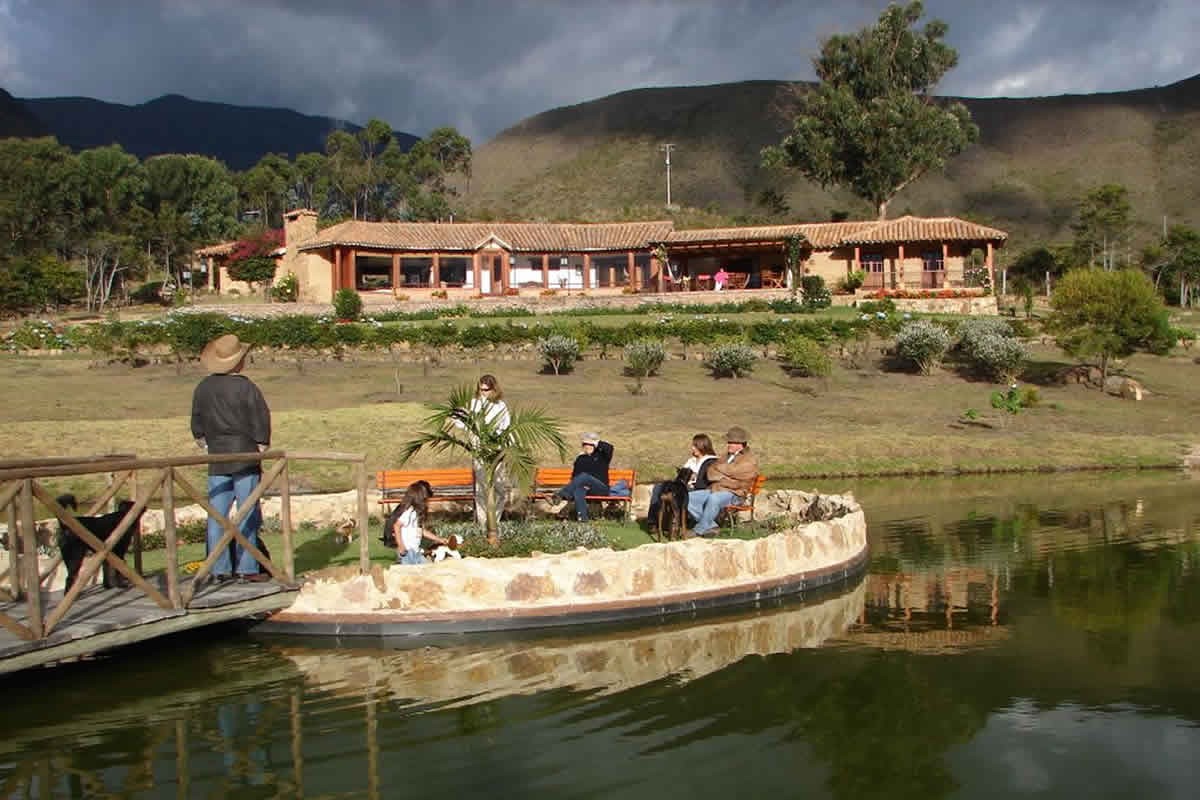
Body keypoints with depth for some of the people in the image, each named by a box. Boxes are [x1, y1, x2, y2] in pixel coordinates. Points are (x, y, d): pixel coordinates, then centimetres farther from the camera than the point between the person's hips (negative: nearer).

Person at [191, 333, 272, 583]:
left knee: (217, 514, 7)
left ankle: (220, 569, 9)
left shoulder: (203, 388, 5)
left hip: (216, 459, 5)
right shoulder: (245, 387, -11)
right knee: (247, 513, 0)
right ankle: (247, 568, 1)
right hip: (245, 456, -5)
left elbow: (197, 427, 11)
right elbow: (261, 422, -9)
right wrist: (262, 449, 1)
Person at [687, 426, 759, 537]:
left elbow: (732, 471, -16)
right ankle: (710, 525, -15)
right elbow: (711, 470, 14)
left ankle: (700, 530, -28)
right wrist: (723, 475, -7)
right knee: (689, 497, -12)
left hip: (732, 494, -8)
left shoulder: (750, 461, -3)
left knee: (714, 498, -40)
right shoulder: (728, 456, 23)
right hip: (715, 490, 8)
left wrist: (717, 466, 0)